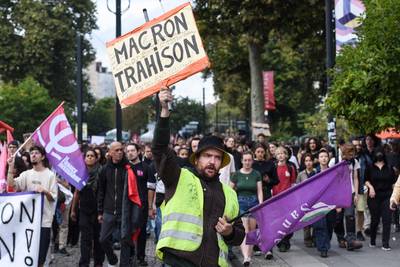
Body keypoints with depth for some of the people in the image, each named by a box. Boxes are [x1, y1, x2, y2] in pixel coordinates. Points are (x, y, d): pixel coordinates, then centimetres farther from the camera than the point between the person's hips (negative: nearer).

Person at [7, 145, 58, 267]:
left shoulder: (50, 175, -1)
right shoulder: (26, 174, 8)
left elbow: (53, 198, -4)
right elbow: (11, 184, -8)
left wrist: (44, 191, -23)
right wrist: (11, 167, -14)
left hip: (44, 220, -3)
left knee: (40, 253, 1)